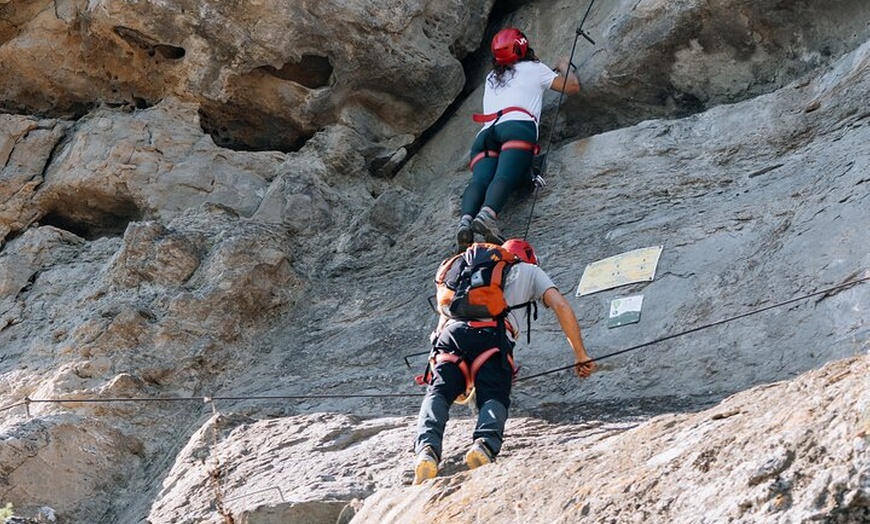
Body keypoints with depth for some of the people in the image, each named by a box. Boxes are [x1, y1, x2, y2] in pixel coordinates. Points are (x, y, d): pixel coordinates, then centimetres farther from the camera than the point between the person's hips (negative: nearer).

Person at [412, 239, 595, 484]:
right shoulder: (530, 271, 32)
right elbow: (560, 306, 16)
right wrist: (581, 355, 17)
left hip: (453, 330, 3)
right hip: (493, 335, -2)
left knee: (439, 392, -3)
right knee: (493, 398, 0)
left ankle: (427, 448, -31)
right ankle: (486, 444, -32)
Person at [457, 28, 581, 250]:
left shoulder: (492, 77, 39)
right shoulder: (533, 68, 25)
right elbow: (573, 86, 29)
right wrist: (564, 67, 51)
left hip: (486, 131, 4)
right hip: (517, 126, -4)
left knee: (480, 180, -19)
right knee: (506, 177, -26)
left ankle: (466, 219, -48)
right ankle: (487, 215, -55)